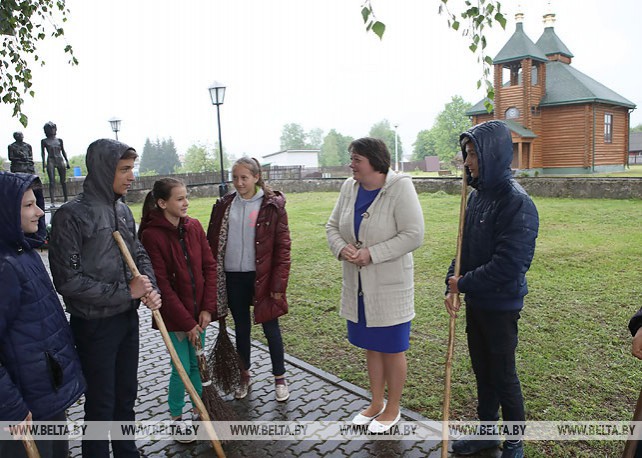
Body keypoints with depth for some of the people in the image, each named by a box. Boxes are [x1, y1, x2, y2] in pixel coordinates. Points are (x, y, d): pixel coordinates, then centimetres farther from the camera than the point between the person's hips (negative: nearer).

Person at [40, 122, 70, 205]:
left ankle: (66, 200, 9)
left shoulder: (59, 140, 13)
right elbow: (43, 153, 5)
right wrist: (44, 163, -4)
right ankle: (52, 202, -12)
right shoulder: (44, 141, 7)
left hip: (60, 160, 2)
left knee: (63, 181, 3)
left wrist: (67, 161, 12)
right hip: (50, 161, -2)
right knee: (52, 182, -9)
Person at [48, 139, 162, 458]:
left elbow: (140, 255, 10)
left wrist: (151, 289, -8)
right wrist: (124, 292, -18)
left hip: (128, 318, 7)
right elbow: (68, 280, -19)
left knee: (127, 394, 21)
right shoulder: (71, 215, -17)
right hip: (95, 325, -6)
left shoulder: (122, 210, 2)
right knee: (101, 404, 9)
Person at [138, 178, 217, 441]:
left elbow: (209, 267, 1)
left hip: (199, 312, 4)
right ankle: (176, 417, 29)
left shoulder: (194, 226, -1)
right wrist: (186, 322, -15)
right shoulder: (152, 234, -15)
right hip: (173, 316, -4)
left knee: (197, 364, 16)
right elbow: (161, 284, -16)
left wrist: (208, 308, -6)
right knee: (182, 368, 5)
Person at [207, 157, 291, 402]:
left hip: (262, 276, -3)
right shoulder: (224, 205, 3)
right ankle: (245, 376, 35)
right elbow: (213, 242, 6)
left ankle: (280, 378, 27)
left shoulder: (273, 205, -8)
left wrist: (279, 283, -11)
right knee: (241, 328, 17)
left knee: (270, 327, 9)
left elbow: (282, 247, -8)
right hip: (233, 277, 3)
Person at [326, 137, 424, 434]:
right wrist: (341, 249, -12)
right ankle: (376, 403, 40)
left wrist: (371, 253, -23)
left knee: (392, 350, 10)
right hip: (357, 287, 6)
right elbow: (333, 226, 9)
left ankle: (392, 409, 32)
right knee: (371, 347, 20)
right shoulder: (349, 187, 3)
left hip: (390, 287, -6)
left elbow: (413, 235, -20)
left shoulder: (399, 188, -16)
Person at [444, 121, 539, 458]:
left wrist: (464, 283, -17)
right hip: (475, 302, 7)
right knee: (482, 371, 20)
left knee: (503, 376, 9)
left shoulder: (517, 202, -21)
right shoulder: (476, 195, 4)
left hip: (501, 306, -7)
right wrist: (452, 285, -2)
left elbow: (508, 265, -26)